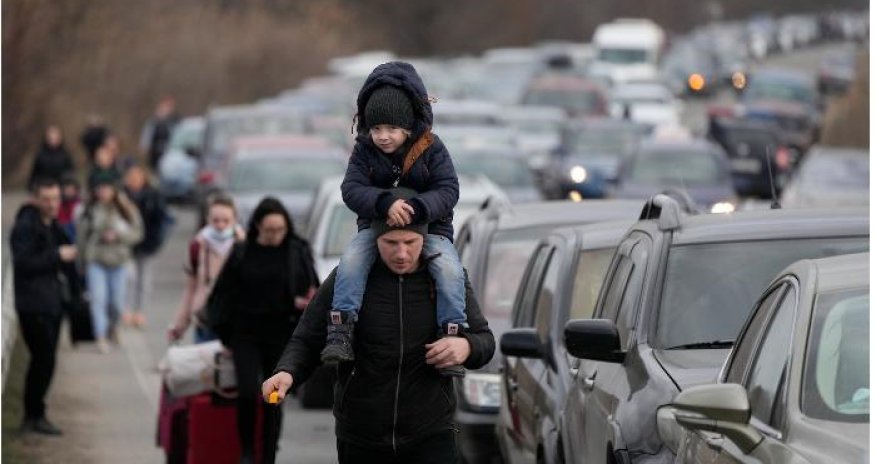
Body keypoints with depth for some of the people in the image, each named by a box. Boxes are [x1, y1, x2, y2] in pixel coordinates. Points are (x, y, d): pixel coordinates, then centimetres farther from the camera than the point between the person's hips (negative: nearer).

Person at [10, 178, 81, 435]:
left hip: (52, 303, 9)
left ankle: (32, 416, 20)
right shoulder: (25, 227, -12)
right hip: (34, 305, -9)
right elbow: (23, 263, -21)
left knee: (42, 361, 12)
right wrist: (57, 256, -21)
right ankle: (35, 416, -3)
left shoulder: (53, 227, 16)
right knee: (44, 360, -11)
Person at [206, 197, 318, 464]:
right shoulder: (242, 254, -1)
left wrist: (303, 302, -17)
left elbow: (311, 289, 5)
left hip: (281, 336, 1)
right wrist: (224, 331, 5)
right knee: (248, 393, -14)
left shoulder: (298, 252, -1)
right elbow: (224, 293, 5)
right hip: (246, 336, -1)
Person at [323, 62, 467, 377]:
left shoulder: (431, 148, -6)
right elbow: (352, 189, -14)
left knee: (449, 268, -31)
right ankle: (341, 332, -33)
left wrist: (416, 207, -35)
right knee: (351, 259, -30)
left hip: (428, 227, -1)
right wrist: (385, 203, -35)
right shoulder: (364, 151, -2)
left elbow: (448, 190, -14)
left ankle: (451, 333, -27)